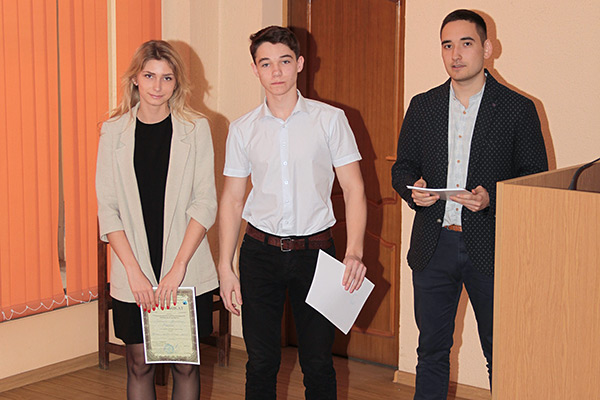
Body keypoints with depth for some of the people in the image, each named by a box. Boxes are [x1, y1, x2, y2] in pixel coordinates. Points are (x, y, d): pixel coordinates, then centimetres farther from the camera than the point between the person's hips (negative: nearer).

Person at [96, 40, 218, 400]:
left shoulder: (196, 129, 0)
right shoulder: (114, 131, 3)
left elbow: (205, 203, -4)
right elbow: (107, 208, 0)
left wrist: (178, 268, -13)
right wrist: (134, 272, -10)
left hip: (187, 269, -1)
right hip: (133, 270, 1)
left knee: (185, 363, 6)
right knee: (139, 364, 7)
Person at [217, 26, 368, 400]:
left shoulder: (330, 119, -1)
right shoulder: (243, 129, 5)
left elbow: (354, 188, -2)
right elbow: (232, 200, 9)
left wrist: (355, 252, -14)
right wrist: (225, 267, 5)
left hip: (315, 249, -1)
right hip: (260, 252, 1)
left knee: (318, 362, 3)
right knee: (261, 362, 4)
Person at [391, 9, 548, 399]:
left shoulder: (518, 109, -2)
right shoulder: (422, 107, 8)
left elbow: (536, 178, -1)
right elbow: (402, 168, 14)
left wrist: (491, 198, -18)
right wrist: (413, 189, -9)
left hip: (491, 248, -3)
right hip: (434, 246, 3)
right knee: (432, 349, 12)